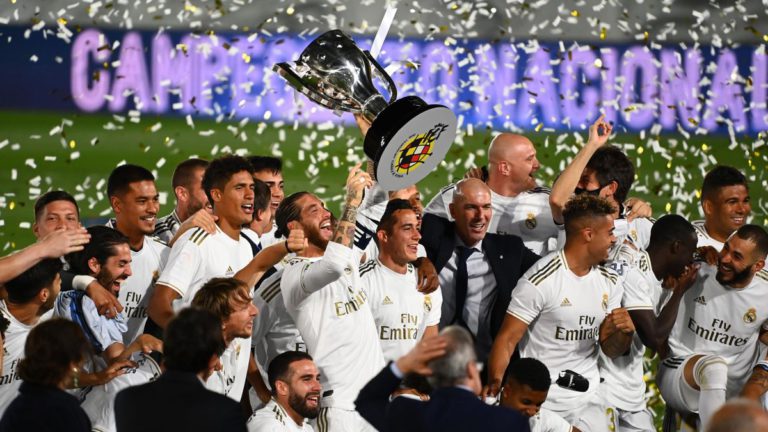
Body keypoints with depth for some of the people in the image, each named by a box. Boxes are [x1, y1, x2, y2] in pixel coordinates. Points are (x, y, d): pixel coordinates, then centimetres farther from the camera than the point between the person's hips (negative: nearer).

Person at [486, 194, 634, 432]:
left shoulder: (609, 282, 8)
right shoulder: (542, 280, -13)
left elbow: (611, 350, 14)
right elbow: (507, 340, -16)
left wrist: (624, 332, -9)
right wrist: (495, 384, -31)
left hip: (588, 401, 6)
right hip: (543, 403, -6)